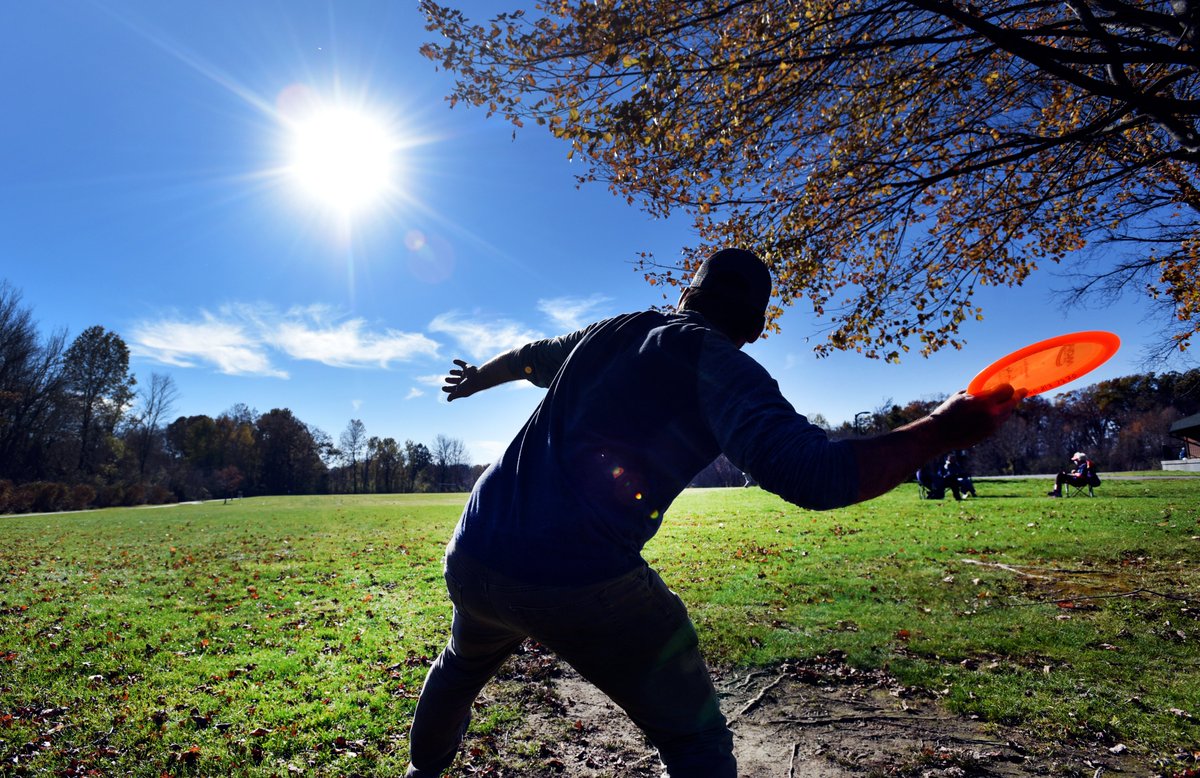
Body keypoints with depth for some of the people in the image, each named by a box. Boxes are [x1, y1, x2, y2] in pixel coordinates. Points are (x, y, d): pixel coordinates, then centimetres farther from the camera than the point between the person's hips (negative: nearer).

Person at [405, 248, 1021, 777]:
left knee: (463, 663, 36)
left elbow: (527, 358, 34)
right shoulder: (716, 363, -6)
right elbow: (810, 474, -21)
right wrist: (940, 431, -10)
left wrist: (474, 377, 54)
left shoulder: (608, 331, 14)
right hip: (583, 584, -7)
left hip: (471, 560, 7)